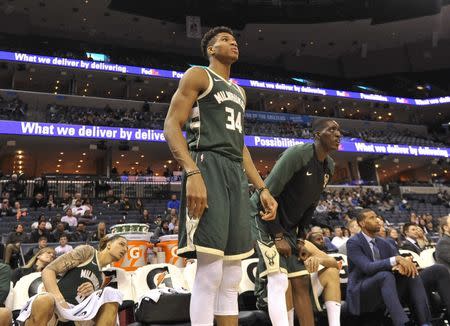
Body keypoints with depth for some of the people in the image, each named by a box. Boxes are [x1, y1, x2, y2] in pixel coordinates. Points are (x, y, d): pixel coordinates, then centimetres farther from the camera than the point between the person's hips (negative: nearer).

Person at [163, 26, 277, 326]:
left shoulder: (239, 91, 28)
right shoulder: (198, 75, 6)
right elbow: (171, 126, -7)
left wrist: (262, 188, 18)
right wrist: (192, 173, -23)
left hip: (236, 174, 8)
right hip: (208, 168, -8)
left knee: (232, 275, 6)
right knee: (210, 269, -12)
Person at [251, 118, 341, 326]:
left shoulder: (329, 166, 3)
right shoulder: (297, 153, -22)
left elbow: (311, 204, 12)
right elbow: (268, 194, -24)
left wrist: (301, 237, 5)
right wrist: (278, 236, -21)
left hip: (288, 225, 8)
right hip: (263, 217, -8)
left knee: (301, 282, 7)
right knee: (278, 279, -19)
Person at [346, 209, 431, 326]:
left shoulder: (383, 243, 13)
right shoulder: (353, 242, -10)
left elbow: (399, 260, 4)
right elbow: (367, 267, -24)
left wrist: (402, 264, -22)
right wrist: (395, 259, -33)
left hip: (383, 287, 7)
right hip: (360, 293, -7)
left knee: (412, 274, -14)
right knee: (386, 275, -34)